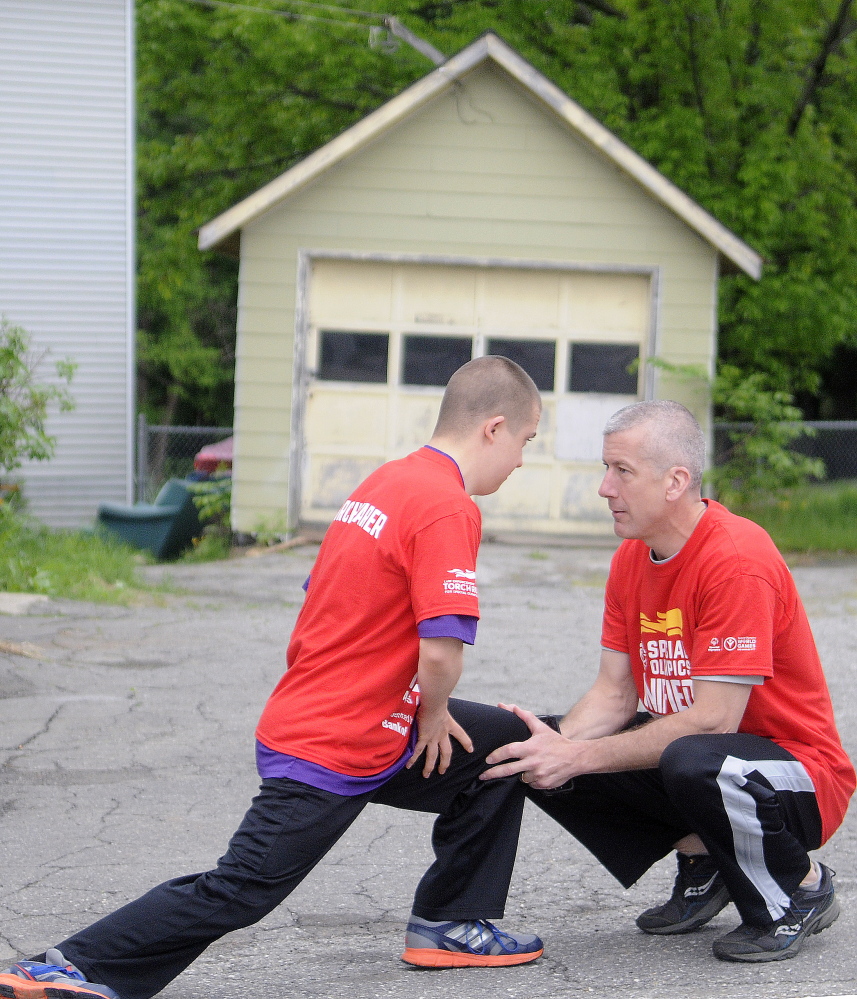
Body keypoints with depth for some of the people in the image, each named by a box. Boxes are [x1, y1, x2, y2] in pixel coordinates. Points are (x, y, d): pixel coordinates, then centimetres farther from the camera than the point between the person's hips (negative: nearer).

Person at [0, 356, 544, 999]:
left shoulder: (385, 483, 11)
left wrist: (423, 712, 15)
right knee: (237, 893, -6)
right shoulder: (448, 508, -19)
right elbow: (441, 652, -27)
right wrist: (431, 715, -5)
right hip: (333, 754, -10)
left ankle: (451, 923, 21)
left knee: (504, 744, 19)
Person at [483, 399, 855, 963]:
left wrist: (577, 757, -28)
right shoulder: (631, 559, 3)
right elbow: (615, 694, 2)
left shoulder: (738, 561, -24)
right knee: (541, 760, -7)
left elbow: (712, 718, -28)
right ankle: (700, 860, 7)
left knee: (692, 763, -40)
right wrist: (558, 743, -20)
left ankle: (803, 886, -10)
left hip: (800, 772, -8)